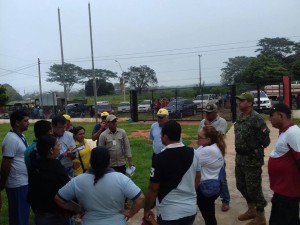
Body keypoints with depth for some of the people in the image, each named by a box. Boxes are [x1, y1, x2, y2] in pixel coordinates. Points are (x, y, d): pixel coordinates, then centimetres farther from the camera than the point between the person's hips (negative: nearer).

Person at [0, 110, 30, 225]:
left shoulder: (20, 136, 8)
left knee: (23, 213, 20)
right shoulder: (11, 139, -21)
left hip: (24, 182, 9)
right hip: (17, 184, -9)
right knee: (19, 215, 6)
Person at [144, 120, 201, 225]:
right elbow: (197, 179, 7)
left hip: (169, 213, -5)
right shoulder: (192, 153, -5)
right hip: (191, 209, 5)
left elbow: (153, 189, -15)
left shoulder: (160, 158, -21)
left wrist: (146, 210, -1)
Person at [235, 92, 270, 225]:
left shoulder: (256, 118, -19)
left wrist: (255, 149, -4)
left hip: (252, 159, -9)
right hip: (240, 157, 9)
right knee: (241, 186, 20)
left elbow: (265, 139, -17)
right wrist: (239, 150, 9)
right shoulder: (240, 117, 7)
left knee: (254, 188, 3)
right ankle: (251, 210, 39)